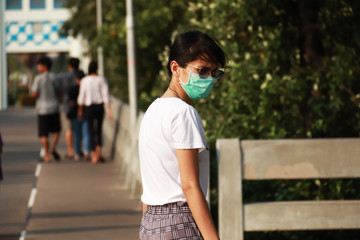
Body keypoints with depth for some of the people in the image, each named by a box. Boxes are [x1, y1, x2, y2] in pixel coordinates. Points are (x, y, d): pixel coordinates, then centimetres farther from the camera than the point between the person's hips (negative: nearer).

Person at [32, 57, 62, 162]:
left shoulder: (38, 78, -8)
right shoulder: (53, 77, 1)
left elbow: (35, 93, -12)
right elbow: (58, 92, 4)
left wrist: (32, 89, 9)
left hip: (42, 109, -2)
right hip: (54, 107, 2)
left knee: (44, 134, 3)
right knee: (56, 130, 16)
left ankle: (47, 156, 3)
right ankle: (53, 148, -5)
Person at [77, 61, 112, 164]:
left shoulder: (84, 80, -5)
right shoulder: (101, 80, -3)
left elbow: (81, 96, -3)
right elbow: (105, 95, -6)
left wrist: (80, 109, 5)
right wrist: (108, 109, -6)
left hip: (88, 107, -1)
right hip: (99, 107, 1)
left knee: (91, 131, 3)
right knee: (99, 130, 17)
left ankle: (94, 156, -1)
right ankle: (98, 151, 14)